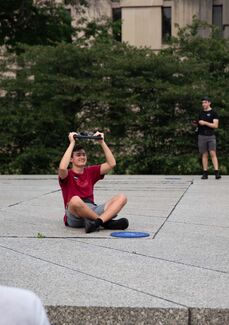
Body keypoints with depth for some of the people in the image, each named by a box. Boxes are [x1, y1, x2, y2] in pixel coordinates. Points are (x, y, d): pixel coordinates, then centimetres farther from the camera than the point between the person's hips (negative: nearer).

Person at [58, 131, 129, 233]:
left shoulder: (90, 171, 20)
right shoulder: (67, 175, 4)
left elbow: (111, 164, 10)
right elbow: (62, 168, -22)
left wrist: (102, 142, 5)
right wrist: (72, 143, -15)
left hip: (93, 210, 5)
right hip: (74, 216, -5)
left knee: (121, 197, -13)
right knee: (75, 200, -40)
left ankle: (96, 222, -38)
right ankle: (106, 222, -23)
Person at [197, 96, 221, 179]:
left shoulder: (213, 113, -1)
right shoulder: (201, 113, 14)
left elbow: (216, 125, -9)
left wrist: (205, 123, -17)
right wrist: (195, 123, 1)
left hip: (211, 136, -4)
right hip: (201, 136, 4)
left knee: (213, 154, -12)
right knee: (204, 155, 4)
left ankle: (217, 172, -16)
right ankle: (205, 173, 5)